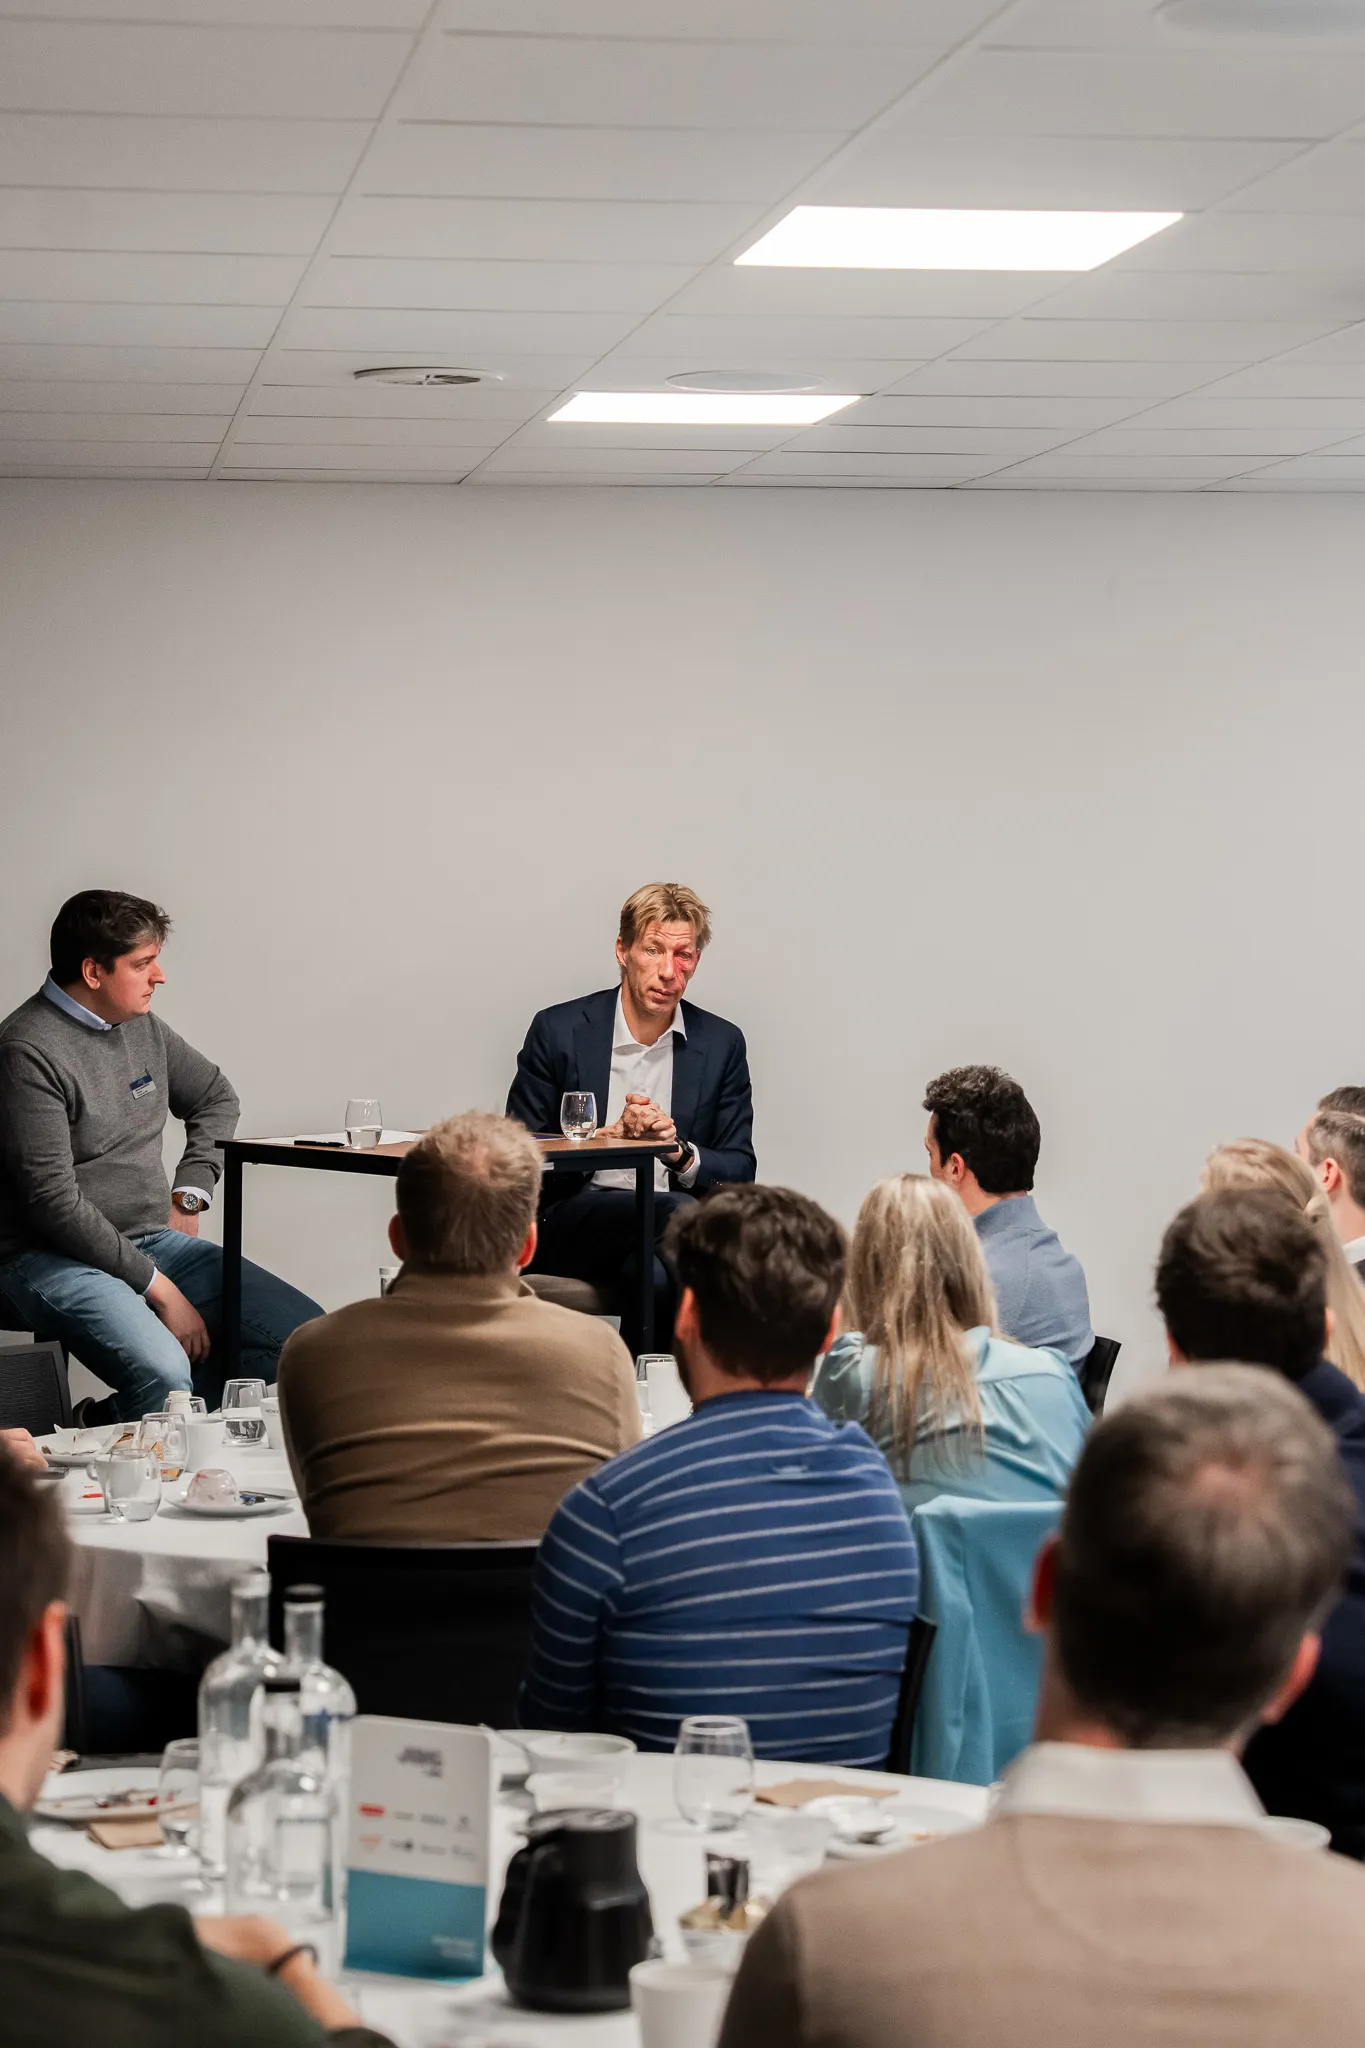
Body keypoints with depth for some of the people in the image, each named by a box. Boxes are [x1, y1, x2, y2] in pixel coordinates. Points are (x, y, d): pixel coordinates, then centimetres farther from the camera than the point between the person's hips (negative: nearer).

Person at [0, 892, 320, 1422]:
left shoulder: (142, 1027, 12)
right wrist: (158, 1287, -18)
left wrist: (190, 1194, 13)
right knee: (163, 1373, -37)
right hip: (54, 1259, -9)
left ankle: (120, 1417, -8)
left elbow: (216, 1097, 30)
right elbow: (54, 1202, -19)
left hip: (154, 1241, 9)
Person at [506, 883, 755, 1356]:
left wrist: (680, 1152, -13)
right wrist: (613, 1135, -16)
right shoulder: (559, 1030, 2)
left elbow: (740, 1170, 9)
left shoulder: (721, 1044, 8)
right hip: (570, 1224, -1)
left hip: (669, 1224, 1)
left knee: (654, 1275, -36)